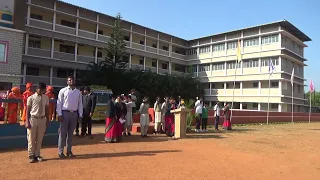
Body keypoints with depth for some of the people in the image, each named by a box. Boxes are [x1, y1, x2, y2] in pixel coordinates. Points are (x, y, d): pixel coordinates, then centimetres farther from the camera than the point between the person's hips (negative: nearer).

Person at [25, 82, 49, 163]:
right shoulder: (31, 98, -4)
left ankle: (37, 155, 19)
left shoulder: (46, 98, 6)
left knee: (39, 139, 9)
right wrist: (27, 121, -9)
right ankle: (31, 156, 12)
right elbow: (28, 110, -3)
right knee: (31, 138, 2)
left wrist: (47, 120, 10)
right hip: (33, 119, -3)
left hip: (42, 119, 3)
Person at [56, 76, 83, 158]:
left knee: (71, 133, 10)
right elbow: (59, 103, -2)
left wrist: (80, 115, 6)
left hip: (74, 114, 3)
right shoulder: (63, 91, 1)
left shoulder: (78, 92, 11)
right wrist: (59, 114, -9)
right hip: (65, 113, -3)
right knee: (63, 133, -1)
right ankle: (60, 152, 8)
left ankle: (69, 151, 19)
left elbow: (80, 104, 11)